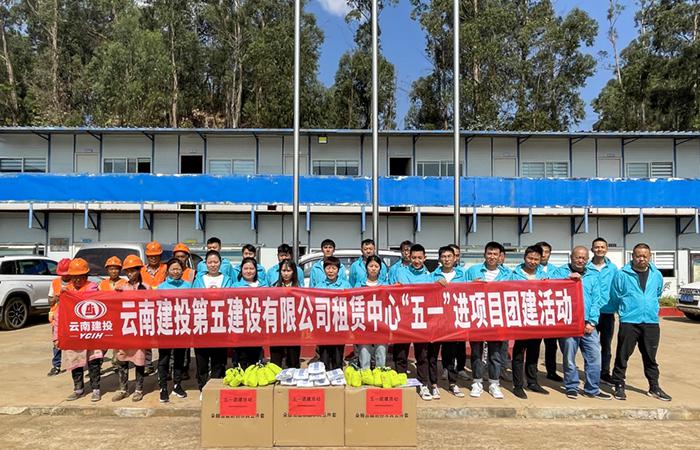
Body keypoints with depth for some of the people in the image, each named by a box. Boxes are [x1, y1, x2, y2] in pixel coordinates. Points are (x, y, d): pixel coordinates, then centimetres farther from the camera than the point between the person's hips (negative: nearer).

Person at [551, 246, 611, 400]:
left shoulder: (592, 276, 15)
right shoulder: (560, 272, 7)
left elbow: (596, 301, 9)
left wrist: (592, 322, -1)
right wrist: (568, 278, -16)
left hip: (587, 324, 3)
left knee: (594, 356, 1)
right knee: (569, 357, 2)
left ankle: (592, 389, 15)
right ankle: (572, 387, 17)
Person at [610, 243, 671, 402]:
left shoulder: (657, 275, 6)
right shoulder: (622, 274, -6)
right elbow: (615, 297, 4)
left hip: (651, 322, 4)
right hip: (628, 322, -3)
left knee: (650, 357, 14)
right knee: (622, 356, 1)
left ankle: (654, 387, 26)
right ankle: (619, 386, 12)